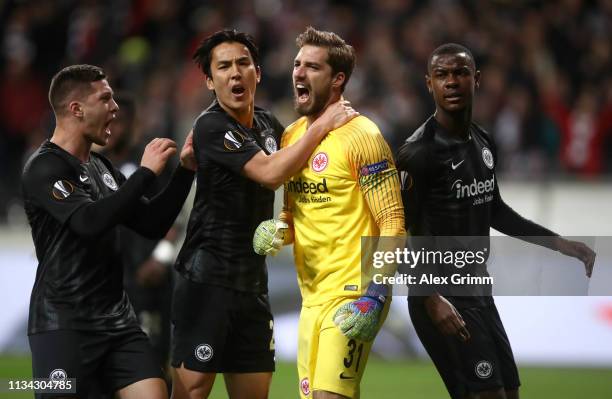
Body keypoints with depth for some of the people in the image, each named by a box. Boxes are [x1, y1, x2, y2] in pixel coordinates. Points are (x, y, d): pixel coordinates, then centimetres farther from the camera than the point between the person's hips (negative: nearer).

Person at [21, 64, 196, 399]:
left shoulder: (101, 167, 16)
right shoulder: (44, 168, -10)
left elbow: (152, 224, 17)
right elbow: (90, 221, -25)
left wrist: (185, 171, 8)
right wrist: (146, 172, -19)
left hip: (117, 320, 7)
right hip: (64, 326, -7)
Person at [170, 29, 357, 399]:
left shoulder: (268, 124, 11)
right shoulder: (211, 127, -11)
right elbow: (270, 172, -20)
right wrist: (322, 125, -12)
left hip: (253, 283, 7)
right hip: (207, 281, -7)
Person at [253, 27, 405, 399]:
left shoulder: (360, 136, -10)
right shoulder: (291, 136, 12)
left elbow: (393, 223, -13)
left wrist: (374, 297, -21)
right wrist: (278, 231, 0)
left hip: (353, 295, -8)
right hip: (312, 296, 8)